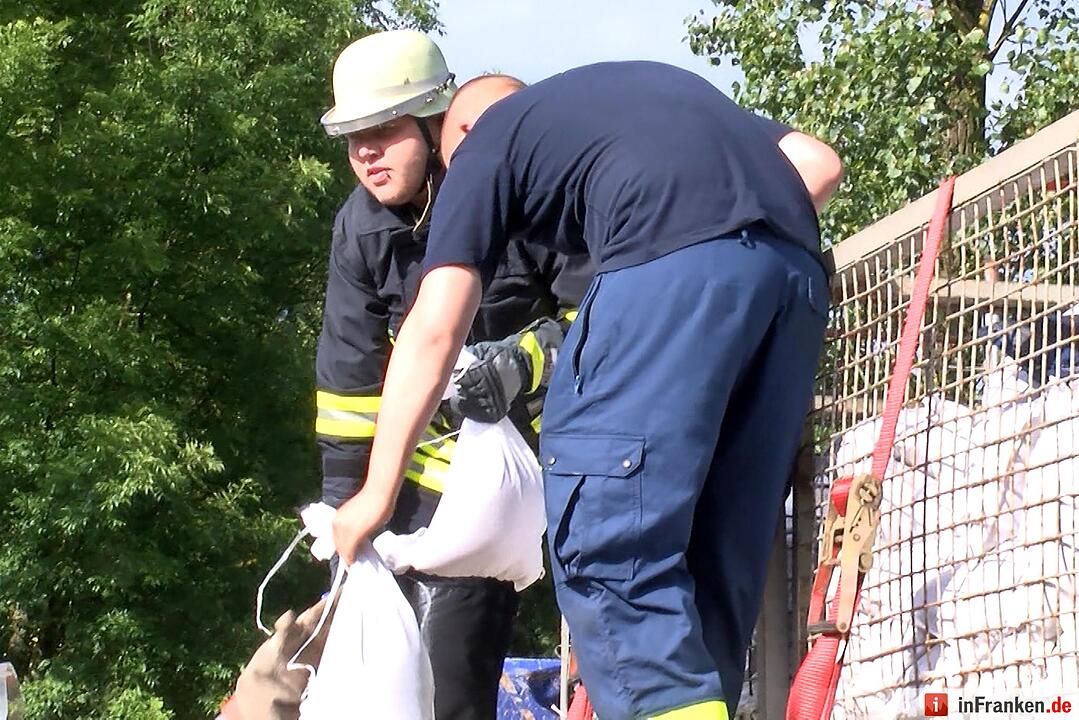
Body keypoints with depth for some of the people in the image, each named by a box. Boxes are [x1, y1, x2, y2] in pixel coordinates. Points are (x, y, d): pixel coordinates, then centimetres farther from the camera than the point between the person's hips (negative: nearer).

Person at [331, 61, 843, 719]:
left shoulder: (486, 141, 23)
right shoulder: (649, 85, 39)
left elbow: (433, 333, 13)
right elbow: (819, 163, 26)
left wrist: (377, 494, 16)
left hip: (675, 261, -6)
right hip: (797, 267, 6)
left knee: (604, 544, -8)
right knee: (721, 557, 9)